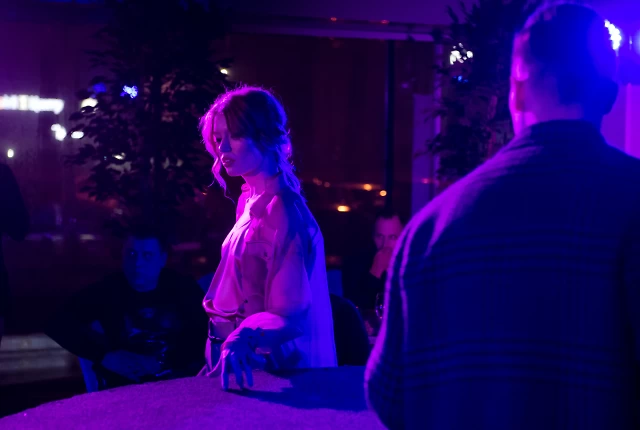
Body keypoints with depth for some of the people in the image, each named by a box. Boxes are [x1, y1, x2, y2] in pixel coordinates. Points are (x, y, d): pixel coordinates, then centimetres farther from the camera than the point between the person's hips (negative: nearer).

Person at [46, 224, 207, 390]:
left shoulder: (184, 288, 2)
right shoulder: (108, 289, 0)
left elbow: (204, 338, -6)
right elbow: (58, 325, -4)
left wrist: (161, 362, -19)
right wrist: (105, 356, -14)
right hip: (124, 386, 0)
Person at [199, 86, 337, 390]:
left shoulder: (283, 210, -21)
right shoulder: (250, 200, 5)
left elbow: (291, 315, -26)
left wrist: (243, 338, -43)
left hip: (270, 370, -8)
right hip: (245, 361, 8)